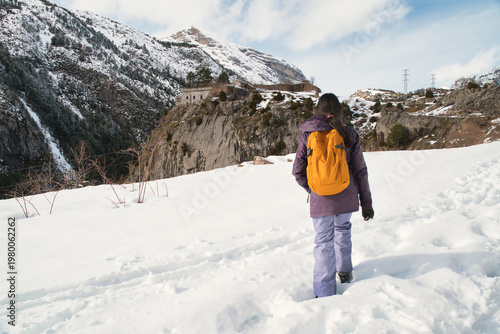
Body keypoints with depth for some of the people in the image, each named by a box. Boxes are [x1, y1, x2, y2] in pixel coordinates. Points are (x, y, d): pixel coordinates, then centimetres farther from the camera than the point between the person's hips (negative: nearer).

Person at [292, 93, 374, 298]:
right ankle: (344, 271, 41)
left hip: (320, 200, -2)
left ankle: (325, 293, 11)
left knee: (324, 243, 7)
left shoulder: (308, 135, -4)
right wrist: (366, 203, 7)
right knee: (343, 230, 28)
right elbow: (360, 171, -1)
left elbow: (298, 171, -2)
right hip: (346, 197, 2)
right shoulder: (349, 134, -3)